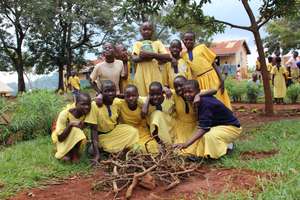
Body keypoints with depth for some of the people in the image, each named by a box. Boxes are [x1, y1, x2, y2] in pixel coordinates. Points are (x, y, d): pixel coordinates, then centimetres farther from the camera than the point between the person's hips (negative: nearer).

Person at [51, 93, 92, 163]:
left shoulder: (86, 113, -17)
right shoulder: (64, 114, -27)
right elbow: (60, 138, -26)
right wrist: (70, 124, -38)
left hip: (76, 140, 4)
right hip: (62, 141, -4)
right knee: (75, 130, -32)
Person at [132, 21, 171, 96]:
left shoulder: (157, 43, 13)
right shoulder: (137, 44, 14)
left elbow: (167, 56, -2)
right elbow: (134, 58, -3)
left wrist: (151, 54, -14)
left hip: (155, 75, 0)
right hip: (141, 76, 0)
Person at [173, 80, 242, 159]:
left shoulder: (205, 103, -30)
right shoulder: (201, 100, -5)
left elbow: (203, 128, -40)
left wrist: (186, 144, -49)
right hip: (218, 125, 10)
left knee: (208, 136, -36)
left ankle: (227, 146, -6)